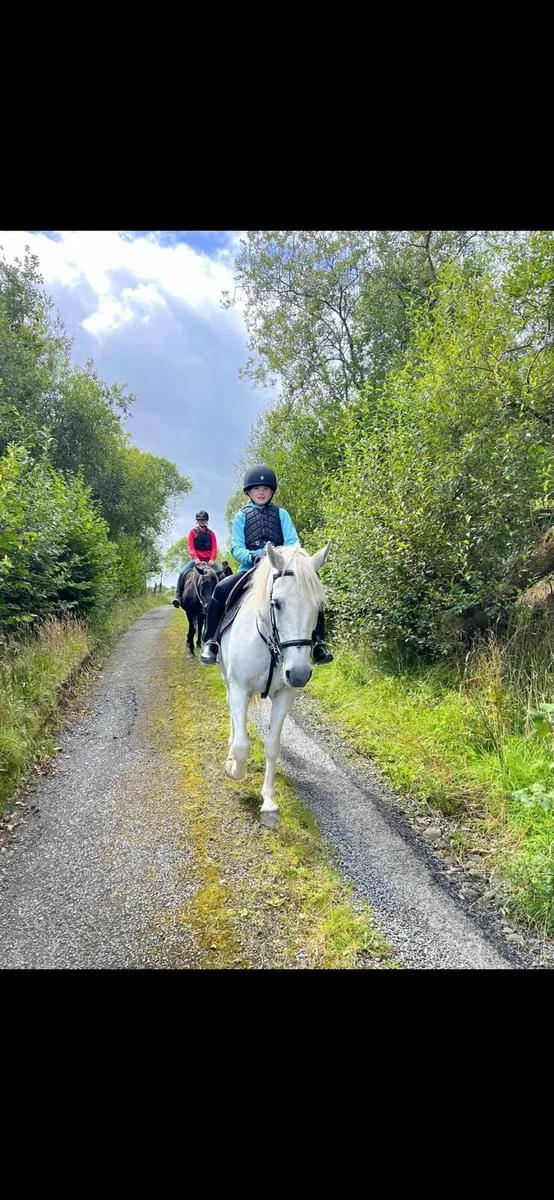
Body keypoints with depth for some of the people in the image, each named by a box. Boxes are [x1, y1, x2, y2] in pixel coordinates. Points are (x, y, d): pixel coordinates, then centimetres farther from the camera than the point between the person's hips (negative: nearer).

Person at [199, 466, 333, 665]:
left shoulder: (281, 514, 13)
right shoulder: (241, 516, 12)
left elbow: (293, 541, 2)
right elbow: (236, 547, 2)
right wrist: (252, 557, -21)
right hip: (250, 569, -1)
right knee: (221, 590, -26)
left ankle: (317, 642, -9)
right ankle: (210, 641, -15)